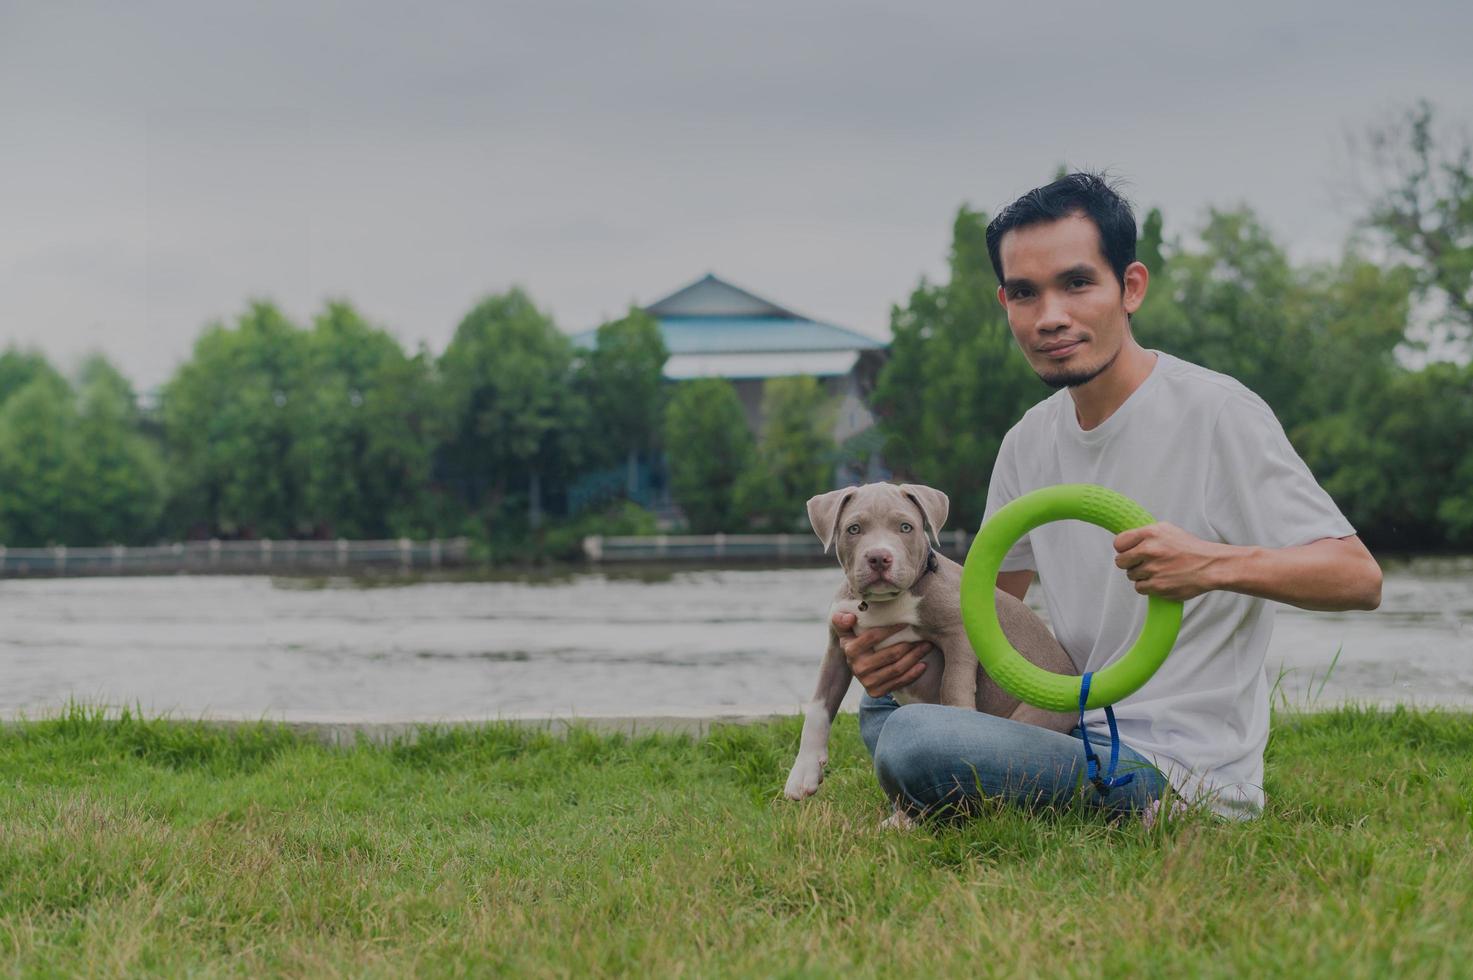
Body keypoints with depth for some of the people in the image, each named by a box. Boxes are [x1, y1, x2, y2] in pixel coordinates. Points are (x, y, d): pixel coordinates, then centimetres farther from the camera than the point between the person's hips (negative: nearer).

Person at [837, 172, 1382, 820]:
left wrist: (1215, 564, -35)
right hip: (1077, 731, 8)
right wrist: (903, 641, -5)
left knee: (914, 743, -28)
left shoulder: (1215, 413, -14)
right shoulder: (1028, 442, 9)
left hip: (1184, 770, -8)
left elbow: (1359, 578, -17)